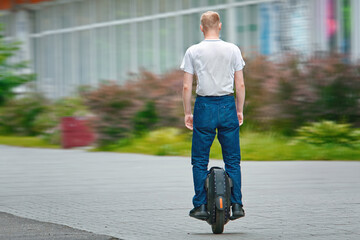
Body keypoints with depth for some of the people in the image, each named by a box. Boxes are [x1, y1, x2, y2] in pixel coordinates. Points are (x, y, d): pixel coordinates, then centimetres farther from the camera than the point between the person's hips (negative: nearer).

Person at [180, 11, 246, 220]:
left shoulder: (193, 52, -1)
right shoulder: (233, 50, 1)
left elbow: (187, 87, -2)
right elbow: (240, 85, 2)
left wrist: (187, 113, 7)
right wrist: (240, 111, 12)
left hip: (204, 106, -1)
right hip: (227, 104, 1)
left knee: (200, 161, 7)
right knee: (233, 160, 8)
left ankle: (201, 206, 4)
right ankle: (237, 205, 5)